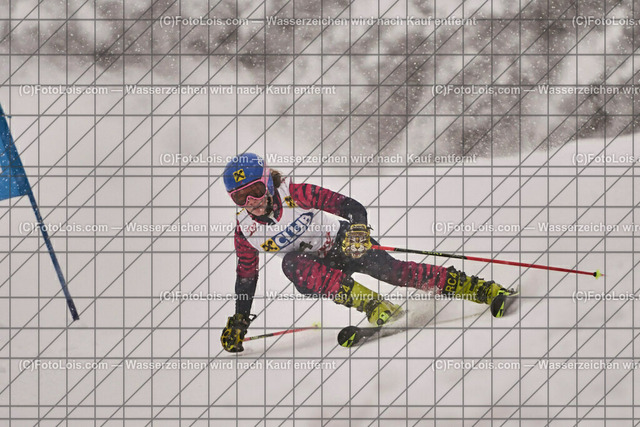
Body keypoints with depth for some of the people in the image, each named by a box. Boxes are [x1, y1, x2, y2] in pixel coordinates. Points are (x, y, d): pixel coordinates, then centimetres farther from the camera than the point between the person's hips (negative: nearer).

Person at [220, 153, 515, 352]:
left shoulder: (295, 195, -19)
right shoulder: (245, 232, -8)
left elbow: (350, 206, -22)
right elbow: (246, 276, 7)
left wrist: (358, 228, -43)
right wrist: (238, 322, 7)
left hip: (341, 243, -2)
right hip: (312, 276, 2)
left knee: (390, 270, -25)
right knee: (290, 262, -33)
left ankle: (482, 289, -21)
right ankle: (371, 305, -39)